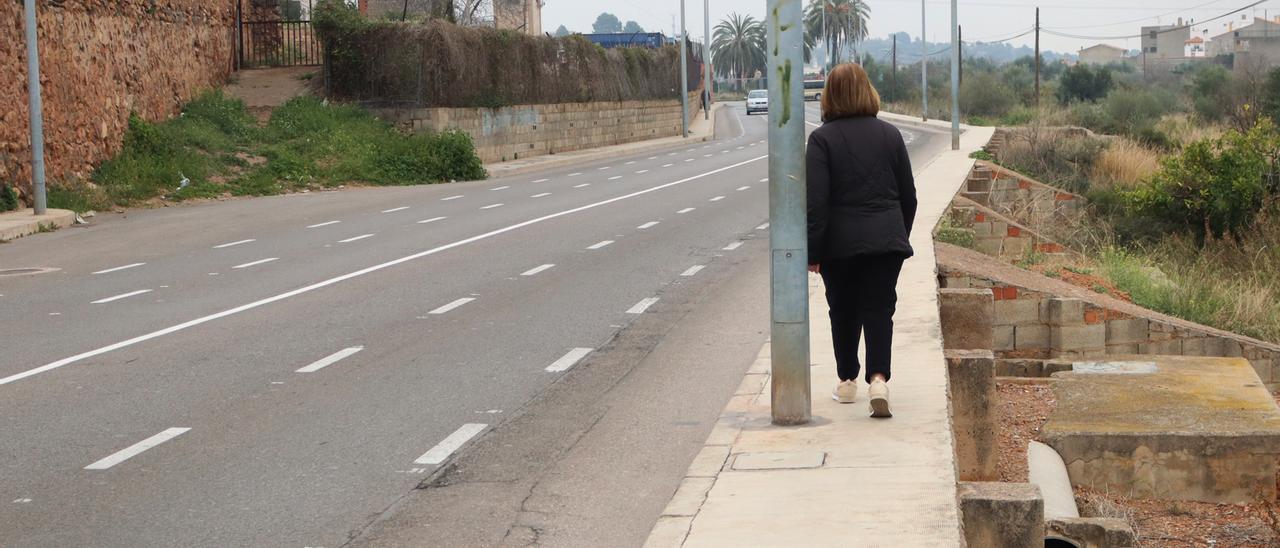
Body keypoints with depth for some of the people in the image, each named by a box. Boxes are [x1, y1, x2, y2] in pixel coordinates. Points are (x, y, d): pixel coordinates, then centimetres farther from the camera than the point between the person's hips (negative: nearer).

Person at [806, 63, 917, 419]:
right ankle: (879, 378, -16)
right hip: (886, 240, 2)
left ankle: (847, 382, 23)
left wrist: (812, 252, -7)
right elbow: (908, 195, 10)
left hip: (840, 242, -2)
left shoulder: (822, 139, -7)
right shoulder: (890, 134, 4)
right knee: (879, 310, 2)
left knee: (843, 312, 13)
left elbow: (816, 201, -11)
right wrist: (900, 236, 22)